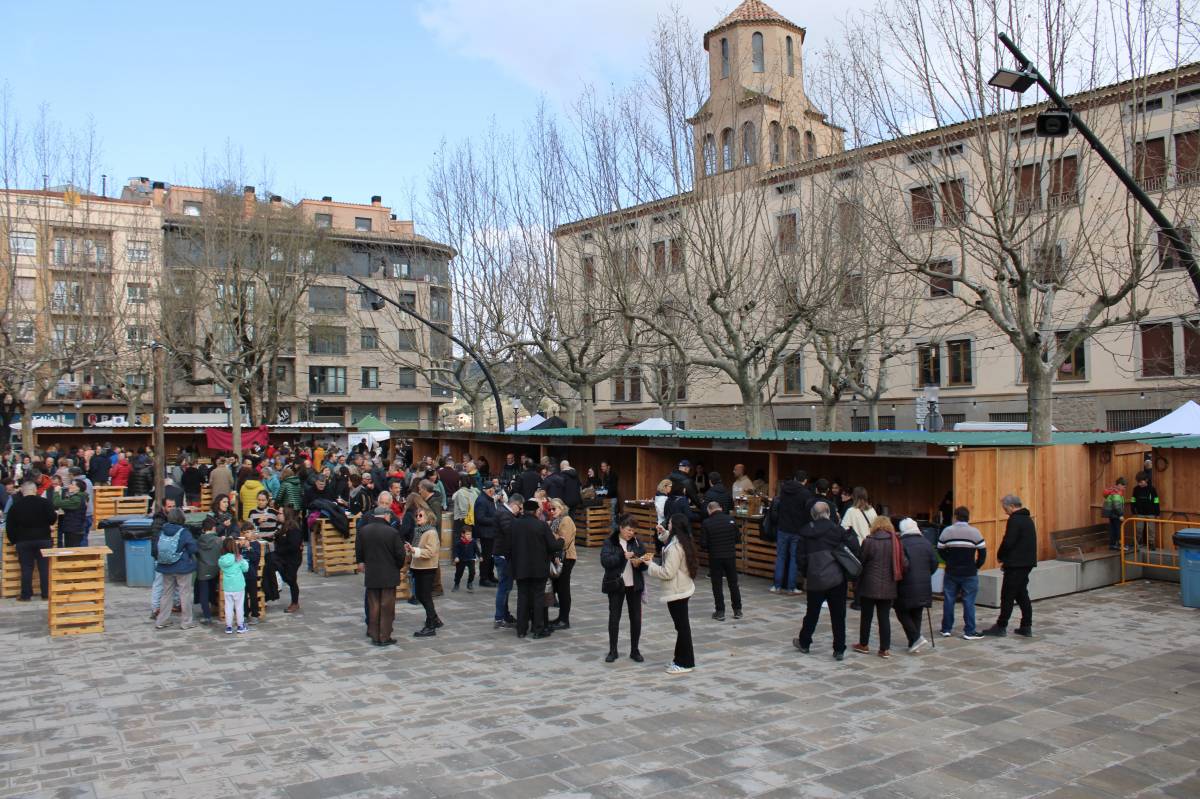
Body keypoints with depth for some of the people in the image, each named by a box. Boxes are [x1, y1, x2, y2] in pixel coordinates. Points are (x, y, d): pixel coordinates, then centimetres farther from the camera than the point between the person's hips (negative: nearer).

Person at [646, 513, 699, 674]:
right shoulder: (682, 542, 5)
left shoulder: (675, 547, -24)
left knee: (682, 626, 0)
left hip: (676, 592, -10)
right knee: (682, 625, 17)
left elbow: (668, 573, -23)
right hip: (682, 589, 10)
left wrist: (650, 564, -13)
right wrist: (664, 533, 17)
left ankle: (685, 663, 9)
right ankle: (681, 659, 27)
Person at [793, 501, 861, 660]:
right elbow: (855, 548, -12)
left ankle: (804, 643, 31)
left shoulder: (805, 532, 2)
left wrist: (805, 574, 18)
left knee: (812, 613, 18)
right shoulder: (837, 530, -6)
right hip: (837, 579, -2)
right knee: (838, 616, 6)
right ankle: (839, 650, 8)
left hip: (815, 580, 2)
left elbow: (800, 558, 5)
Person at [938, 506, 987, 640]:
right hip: (969, 574, -2)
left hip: (951, 573, 2)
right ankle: (969, 631, 5)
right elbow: (983, 553, -5)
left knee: (948, 600, 10)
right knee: (969, 602, 3)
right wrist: (976, 566, 10)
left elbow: (940, 551, 3)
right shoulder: (975, 533, -8)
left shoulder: (946, 531, -3)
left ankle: (946, 629, 16)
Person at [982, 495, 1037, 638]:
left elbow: (1008, 542, -21)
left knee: (1007, 596, -3)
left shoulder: (1015, 520, -16)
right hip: (1027, 563, 9)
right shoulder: (1028, 519, 15)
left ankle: (1001, 627, 2)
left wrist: (1000, 556, -3)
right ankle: (1026, 627, 16)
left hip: (1016, 564, -9)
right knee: (1022, 594, 14)